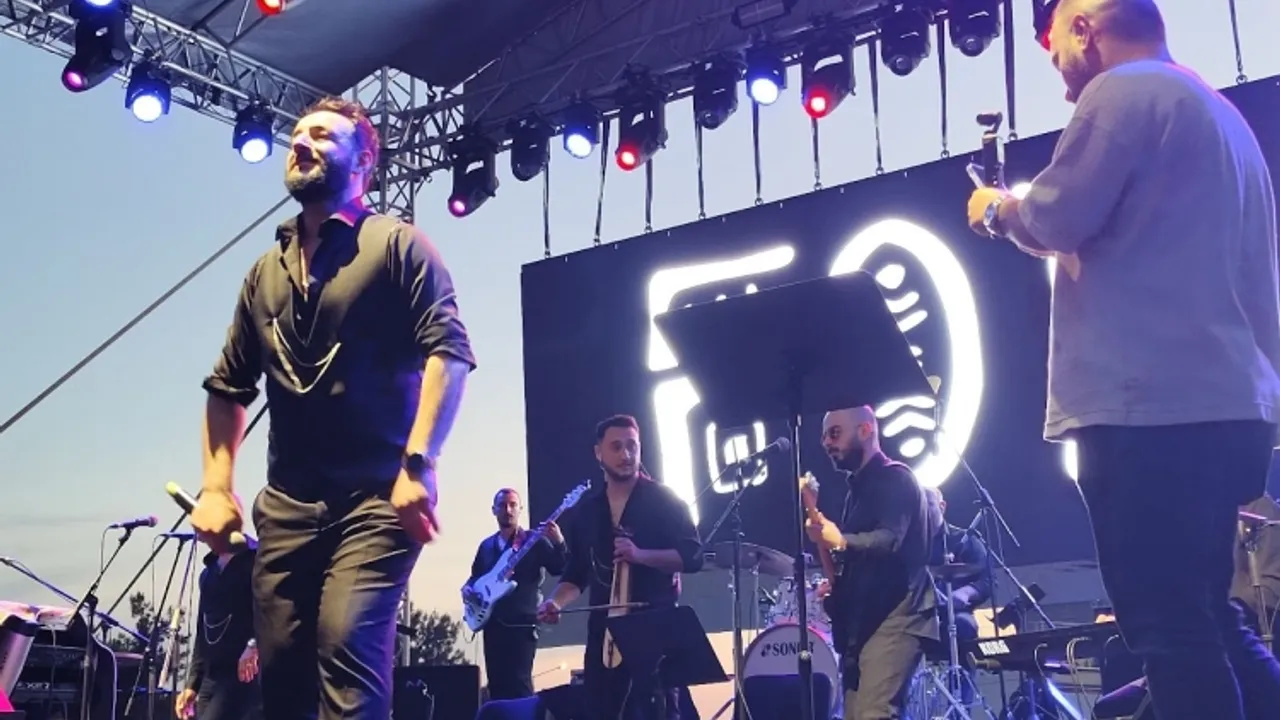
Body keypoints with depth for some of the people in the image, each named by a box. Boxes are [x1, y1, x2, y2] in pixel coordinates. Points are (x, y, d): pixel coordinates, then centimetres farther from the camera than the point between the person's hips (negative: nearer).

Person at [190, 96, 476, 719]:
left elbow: (448, 352, -11)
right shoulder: (266, 271, 18)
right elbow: (229, 386, 21)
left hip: (377, 494, -6)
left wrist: (418, 464, -21)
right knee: (280, 663, 4)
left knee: (347, 643, -22)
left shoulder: (396, 244, 1)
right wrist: (216, 487, 9)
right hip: (286, 503, 6)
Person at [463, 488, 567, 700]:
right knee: (496, 683, 7)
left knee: (519, 682, -13)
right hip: (493, 623, 6)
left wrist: (559, 543, -29)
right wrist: (468, 588, 2)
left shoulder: (534, 541, -1)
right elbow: (475, 576, 25)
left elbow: (560, 569, -11)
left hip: (522, 622, -6)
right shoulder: (487, 545, 15)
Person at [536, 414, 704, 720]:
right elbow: (577, 571, 17)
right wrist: (556, 601, -2)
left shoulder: (663, 499, -3)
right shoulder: (587, 507, 12)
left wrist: (640, 555, -23)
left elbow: (693, 556, -10)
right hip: (604, 627, 5)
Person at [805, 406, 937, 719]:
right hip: (864, 621, 10)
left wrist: (839, 541, -38)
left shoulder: (894, 479, -4)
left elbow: (890, 540, -22)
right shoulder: (859, 489, 24)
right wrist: (836, 584, 10)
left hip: (894, 617, -10)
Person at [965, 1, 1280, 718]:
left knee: (1167, 626, -7)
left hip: (1150, 402, -10)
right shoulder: (1216, 108, 23)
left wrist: (998, 209, 5)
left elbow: (1052, 221, -12)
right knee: (1204, 618, 15)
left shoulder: (1122, 92, -6)